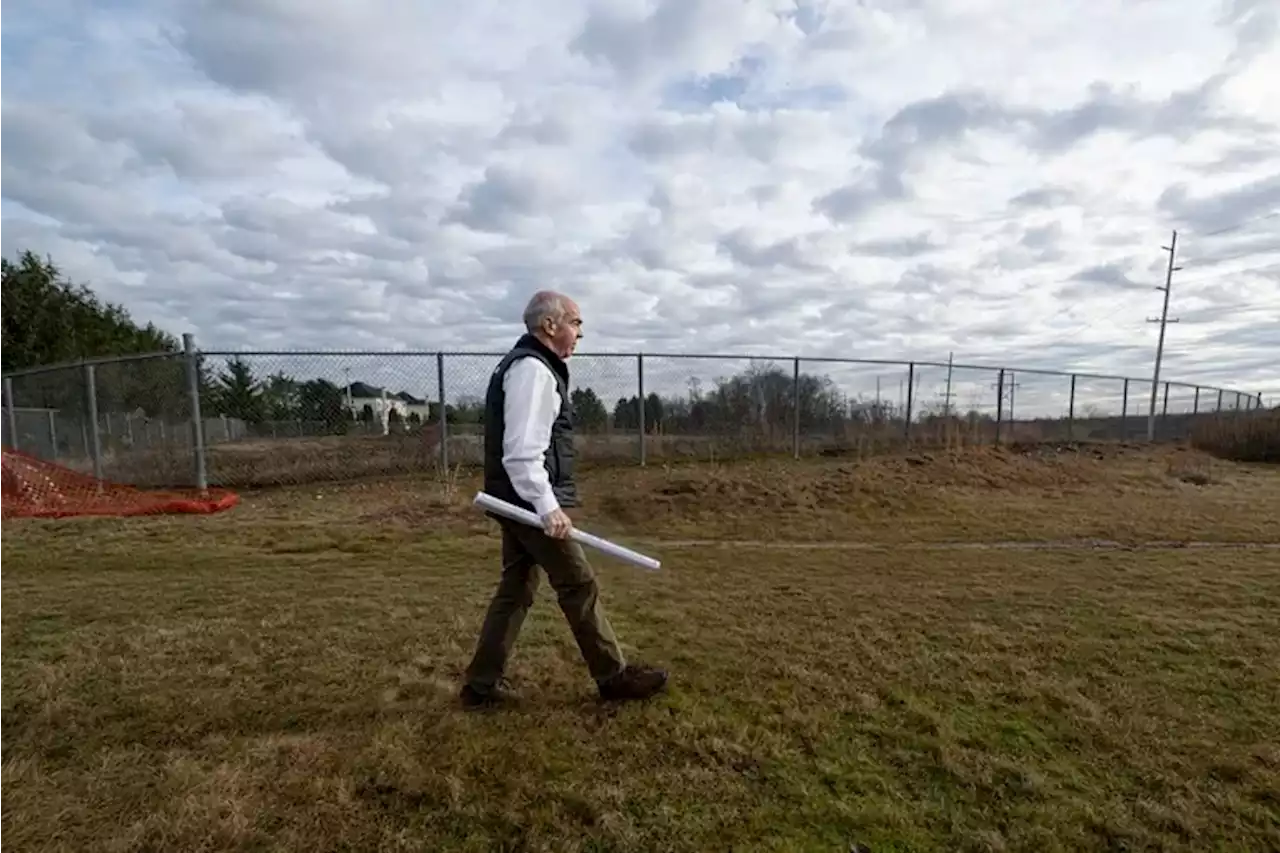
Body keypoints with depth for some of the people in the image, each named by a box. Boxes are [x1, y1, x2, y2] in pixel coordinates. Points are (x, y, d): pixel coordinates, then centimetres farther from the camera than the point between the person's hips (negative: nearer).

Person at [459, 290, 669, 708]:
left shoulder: (531, 364, 18)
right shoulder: (532, 368, -16)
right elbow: (523, 451, -24)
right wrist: (548, 506, -26)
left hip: (520, 502, 11)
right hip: (531, 502, -10)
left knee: (516, 589, 15)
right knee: (579, 584, 0)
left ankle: (482, 683, 24)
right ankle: (614, 676, 14)